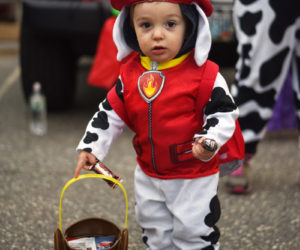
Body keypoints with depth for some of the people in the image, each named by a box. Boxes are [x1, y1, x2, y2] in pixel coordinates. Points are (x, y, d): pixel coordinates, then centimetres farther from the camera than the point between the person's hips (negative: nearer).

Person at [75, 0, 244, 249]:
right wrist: (90, 147, -2)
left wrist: (209, 141, -30)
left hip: (194, 177, -5)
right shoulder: (130, 74, -4)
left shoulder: (204, 74, -18)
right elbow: (110, 113, 4)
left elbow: (223, 113, -13)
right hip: (148, 176, 5)